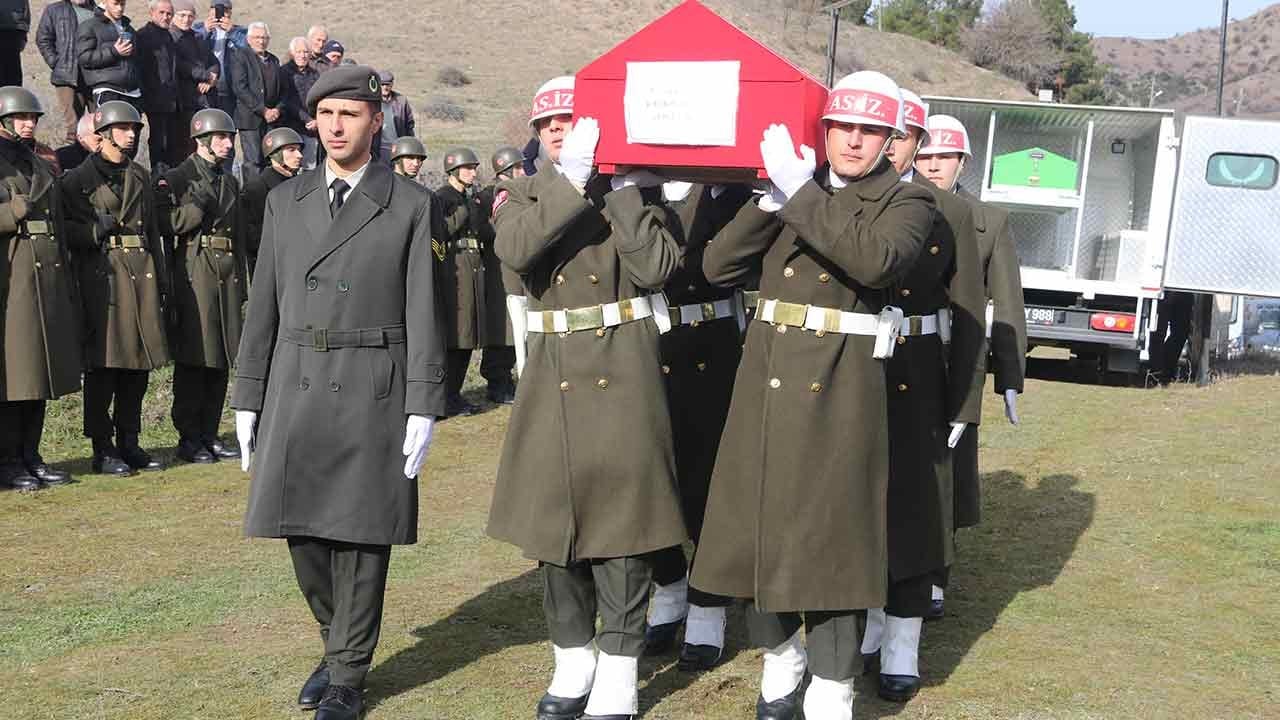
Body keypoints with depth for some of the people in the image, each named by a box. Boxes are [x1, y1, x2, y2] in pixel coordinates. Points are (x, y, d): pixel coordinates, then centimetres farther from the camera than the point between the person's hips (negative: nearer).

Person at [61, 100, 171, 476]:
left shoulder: (141, 177, 18)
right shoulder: (79, 178, 1)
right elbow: (64, 231, -2)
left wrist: (162, 281, 15)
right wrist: (97, 230, -20)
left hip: (142, 274, 6)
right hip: (101, 274, -5)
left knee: (139, 363, 7)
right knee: (103, 363, -4)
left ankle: (129, 442, 16)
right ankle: (103, 449, 3)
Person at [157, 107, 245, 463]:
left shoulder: (230, 183, 19)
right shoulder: (176, 179, 0)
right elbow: (165, 225, -10)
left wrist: (242, 283, 18)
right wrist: (197, 207, -19)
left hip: (227, 276, 6)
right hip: (194, 275, -6)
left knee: (221, 360, 7)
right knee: (193, 359, -5)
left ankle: (209, 434, 15)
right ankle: (189, 438, 1)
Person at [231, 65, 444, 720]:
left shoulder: (409, 205, 0)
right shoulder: (284, 201, 10)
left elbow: (422, 314, -3)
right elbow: (263, 306, 11)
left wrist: (423, 408, -8)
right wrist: (248, 398, 8)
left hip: (373, 391, -3)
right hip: (295, 387, 4)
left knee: (362, 535, 2)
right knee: (302, 530, 8)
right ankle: (336, 646, 31)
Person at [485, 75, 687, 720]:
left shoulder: (629, 192, 4)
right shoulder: (522, 196, 7)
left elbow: (656, 267, -13)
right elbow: (514, 249, -16)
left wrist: (619, 188, -13)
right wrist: (571, 178, -22)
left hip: (622, 376, -2)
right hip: (553, 377, 3)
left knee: (619, 524, -1)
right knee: (555, 522, 9)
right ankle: (572, 664, 24)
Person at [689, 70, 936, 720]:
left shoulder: (907, 202, -1)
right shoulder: (791, 187, 12)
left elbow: (876, 259, -24)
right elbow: (718, 266, 4)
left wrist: (802, 194, -21)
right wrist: (774, 199, -8)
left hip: (838, 394, -5)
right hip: (765, 386, 5)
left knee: (827, 540, 0)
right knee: (756, 531, 12)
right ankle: (782, 660, 33)